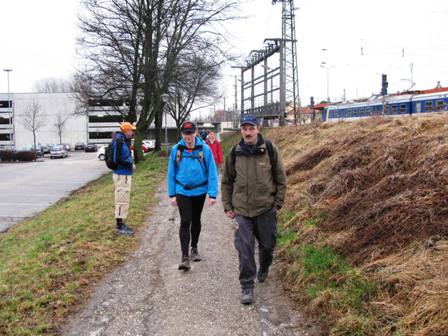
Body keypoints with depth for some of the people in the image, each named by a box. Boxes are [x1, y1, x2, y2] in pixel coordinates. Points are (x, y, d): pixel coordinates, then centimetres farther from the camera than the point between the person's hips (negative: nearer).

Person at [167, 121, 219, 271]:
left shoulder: (204, 149, -10)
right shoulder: (176, 149, -5)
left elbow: (212, 172, -9)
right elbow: (171, 173, 2)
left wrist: (212, 194, -13)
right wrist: (172, 194, 1)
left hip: (199, 191, 1)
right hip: (182, 192, 0)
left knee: (196, 221, 17)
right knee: (185, 222, -9)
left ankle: (194, 249, 36)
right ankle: (185, 257, -7)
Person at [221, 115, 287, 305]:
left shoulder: (270, 150, -5)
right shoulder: (234, 153, -1)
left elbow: (280, 178, 2)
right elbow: (226, 182, 8)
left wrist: (278, 203, 0)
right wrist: (227, 207, 5)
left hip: (266, 209, 0)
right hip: (242, 210, 0)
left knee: (267, 245, 13)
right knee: (244, 248, -3)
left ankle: (263, 269, 44)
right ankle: (247, 286, 10)